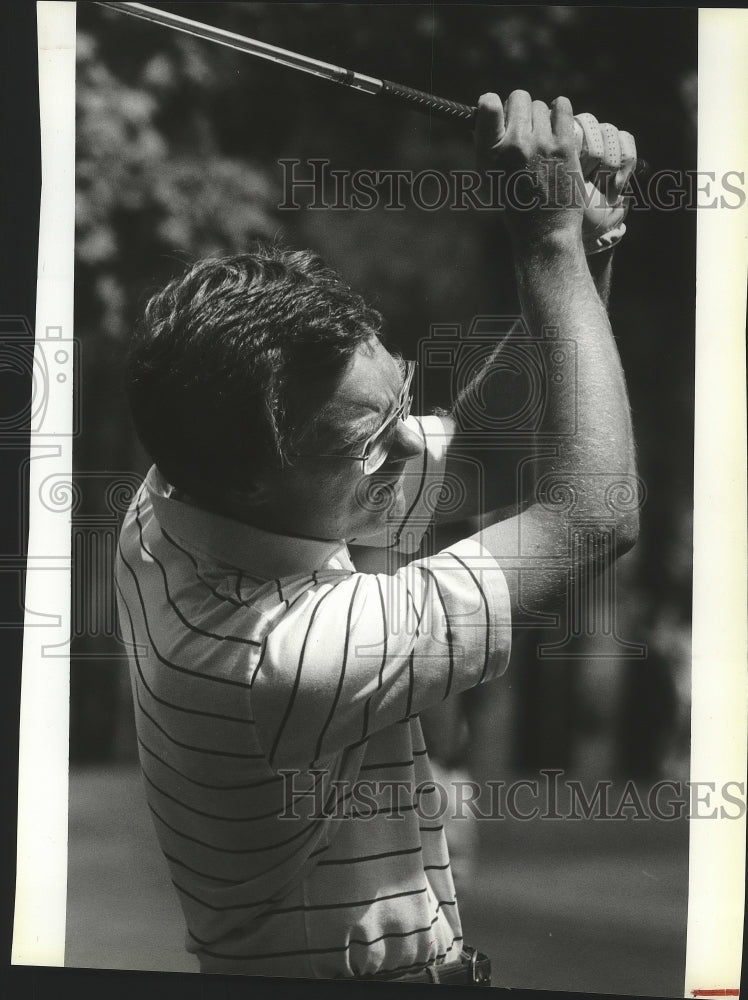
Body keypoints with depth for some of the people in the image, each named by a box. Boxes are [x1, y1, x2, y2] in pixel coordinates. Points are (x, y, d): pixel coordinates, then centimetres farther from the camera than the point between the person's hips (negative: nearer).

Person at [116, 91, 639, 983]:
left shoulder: (178, 497, -11)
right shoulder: (281, 653, -34)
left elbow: (476, 450, -6)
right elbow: (594, 515, -30)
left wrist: (584, 244, -19)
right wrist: (550, 239, -26)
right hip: (362, 968, -8)